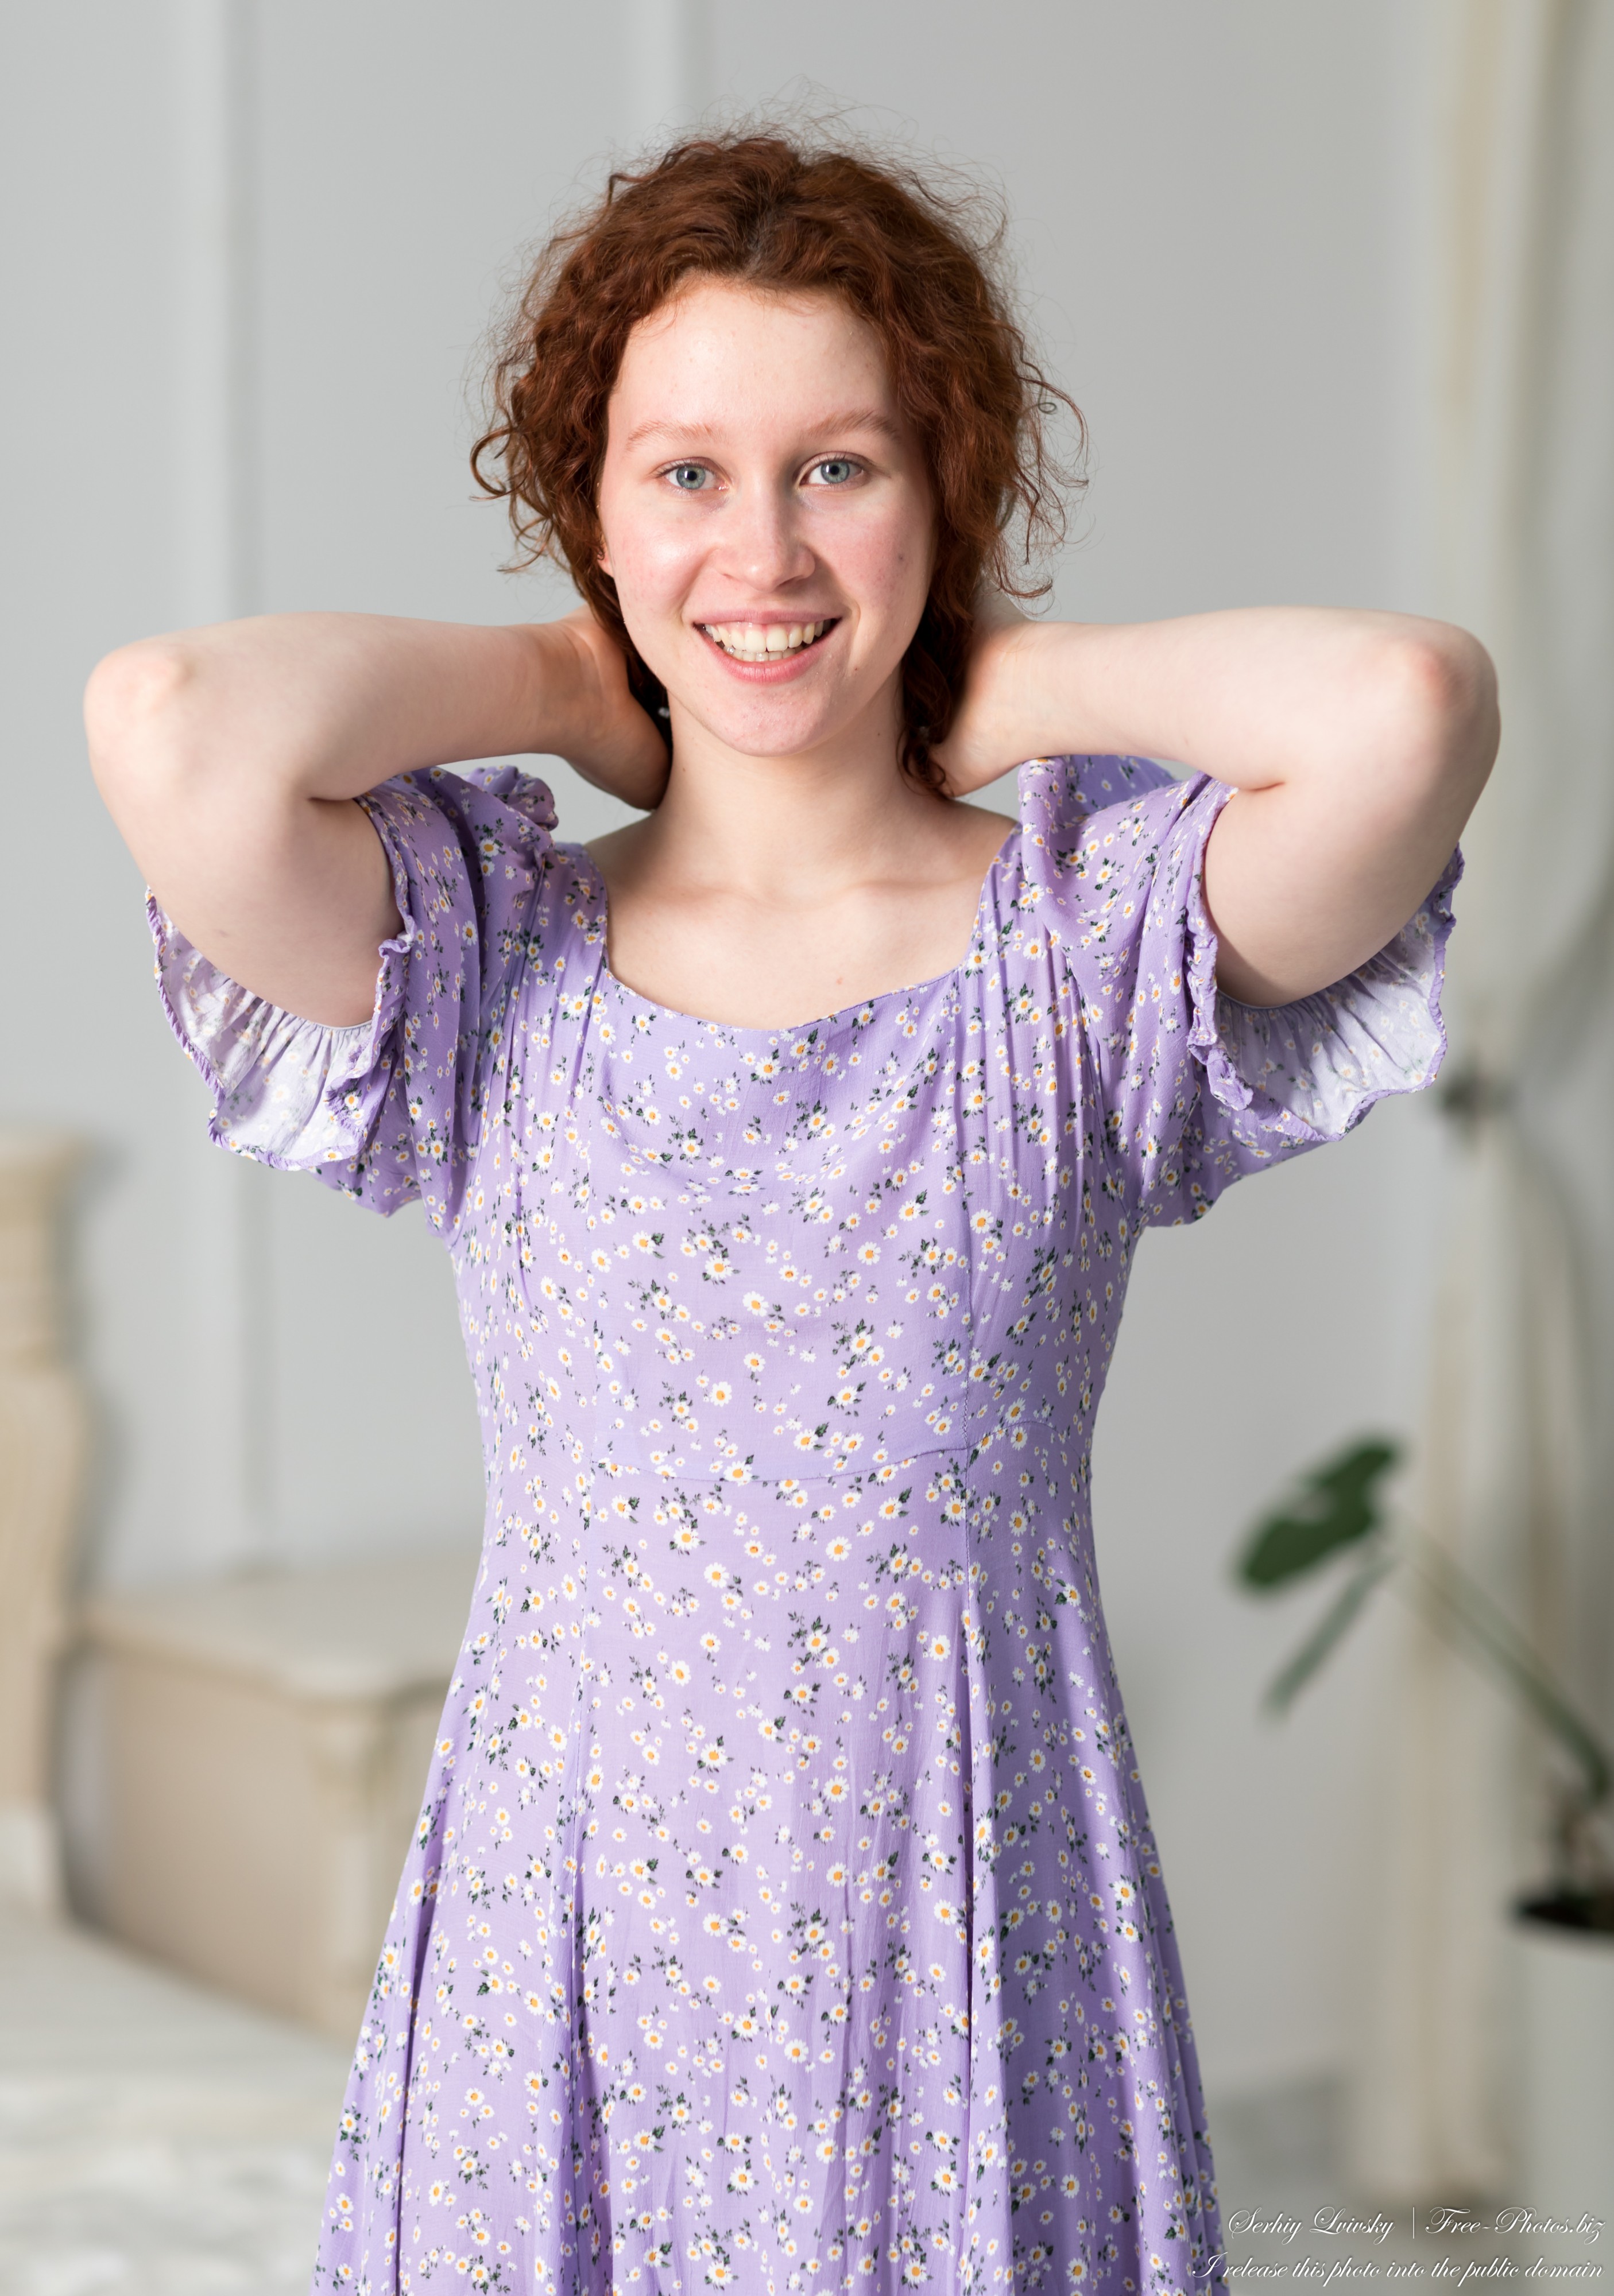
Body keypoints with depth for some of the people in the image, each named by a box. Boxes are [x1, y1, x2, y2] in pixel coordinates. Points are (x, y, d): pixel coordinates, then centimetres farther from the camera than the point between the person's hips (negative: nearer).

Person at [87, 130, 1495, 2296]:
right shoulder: (493, 965, -1)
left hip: (979, 1975, 0)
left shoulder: (1089, 942, -3)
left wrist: (1013, 688, -5)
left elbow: (1410, 706, -22)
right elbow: (172, 730, -19)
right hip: (570, 1950, 1)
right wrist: (564, 681, -3)